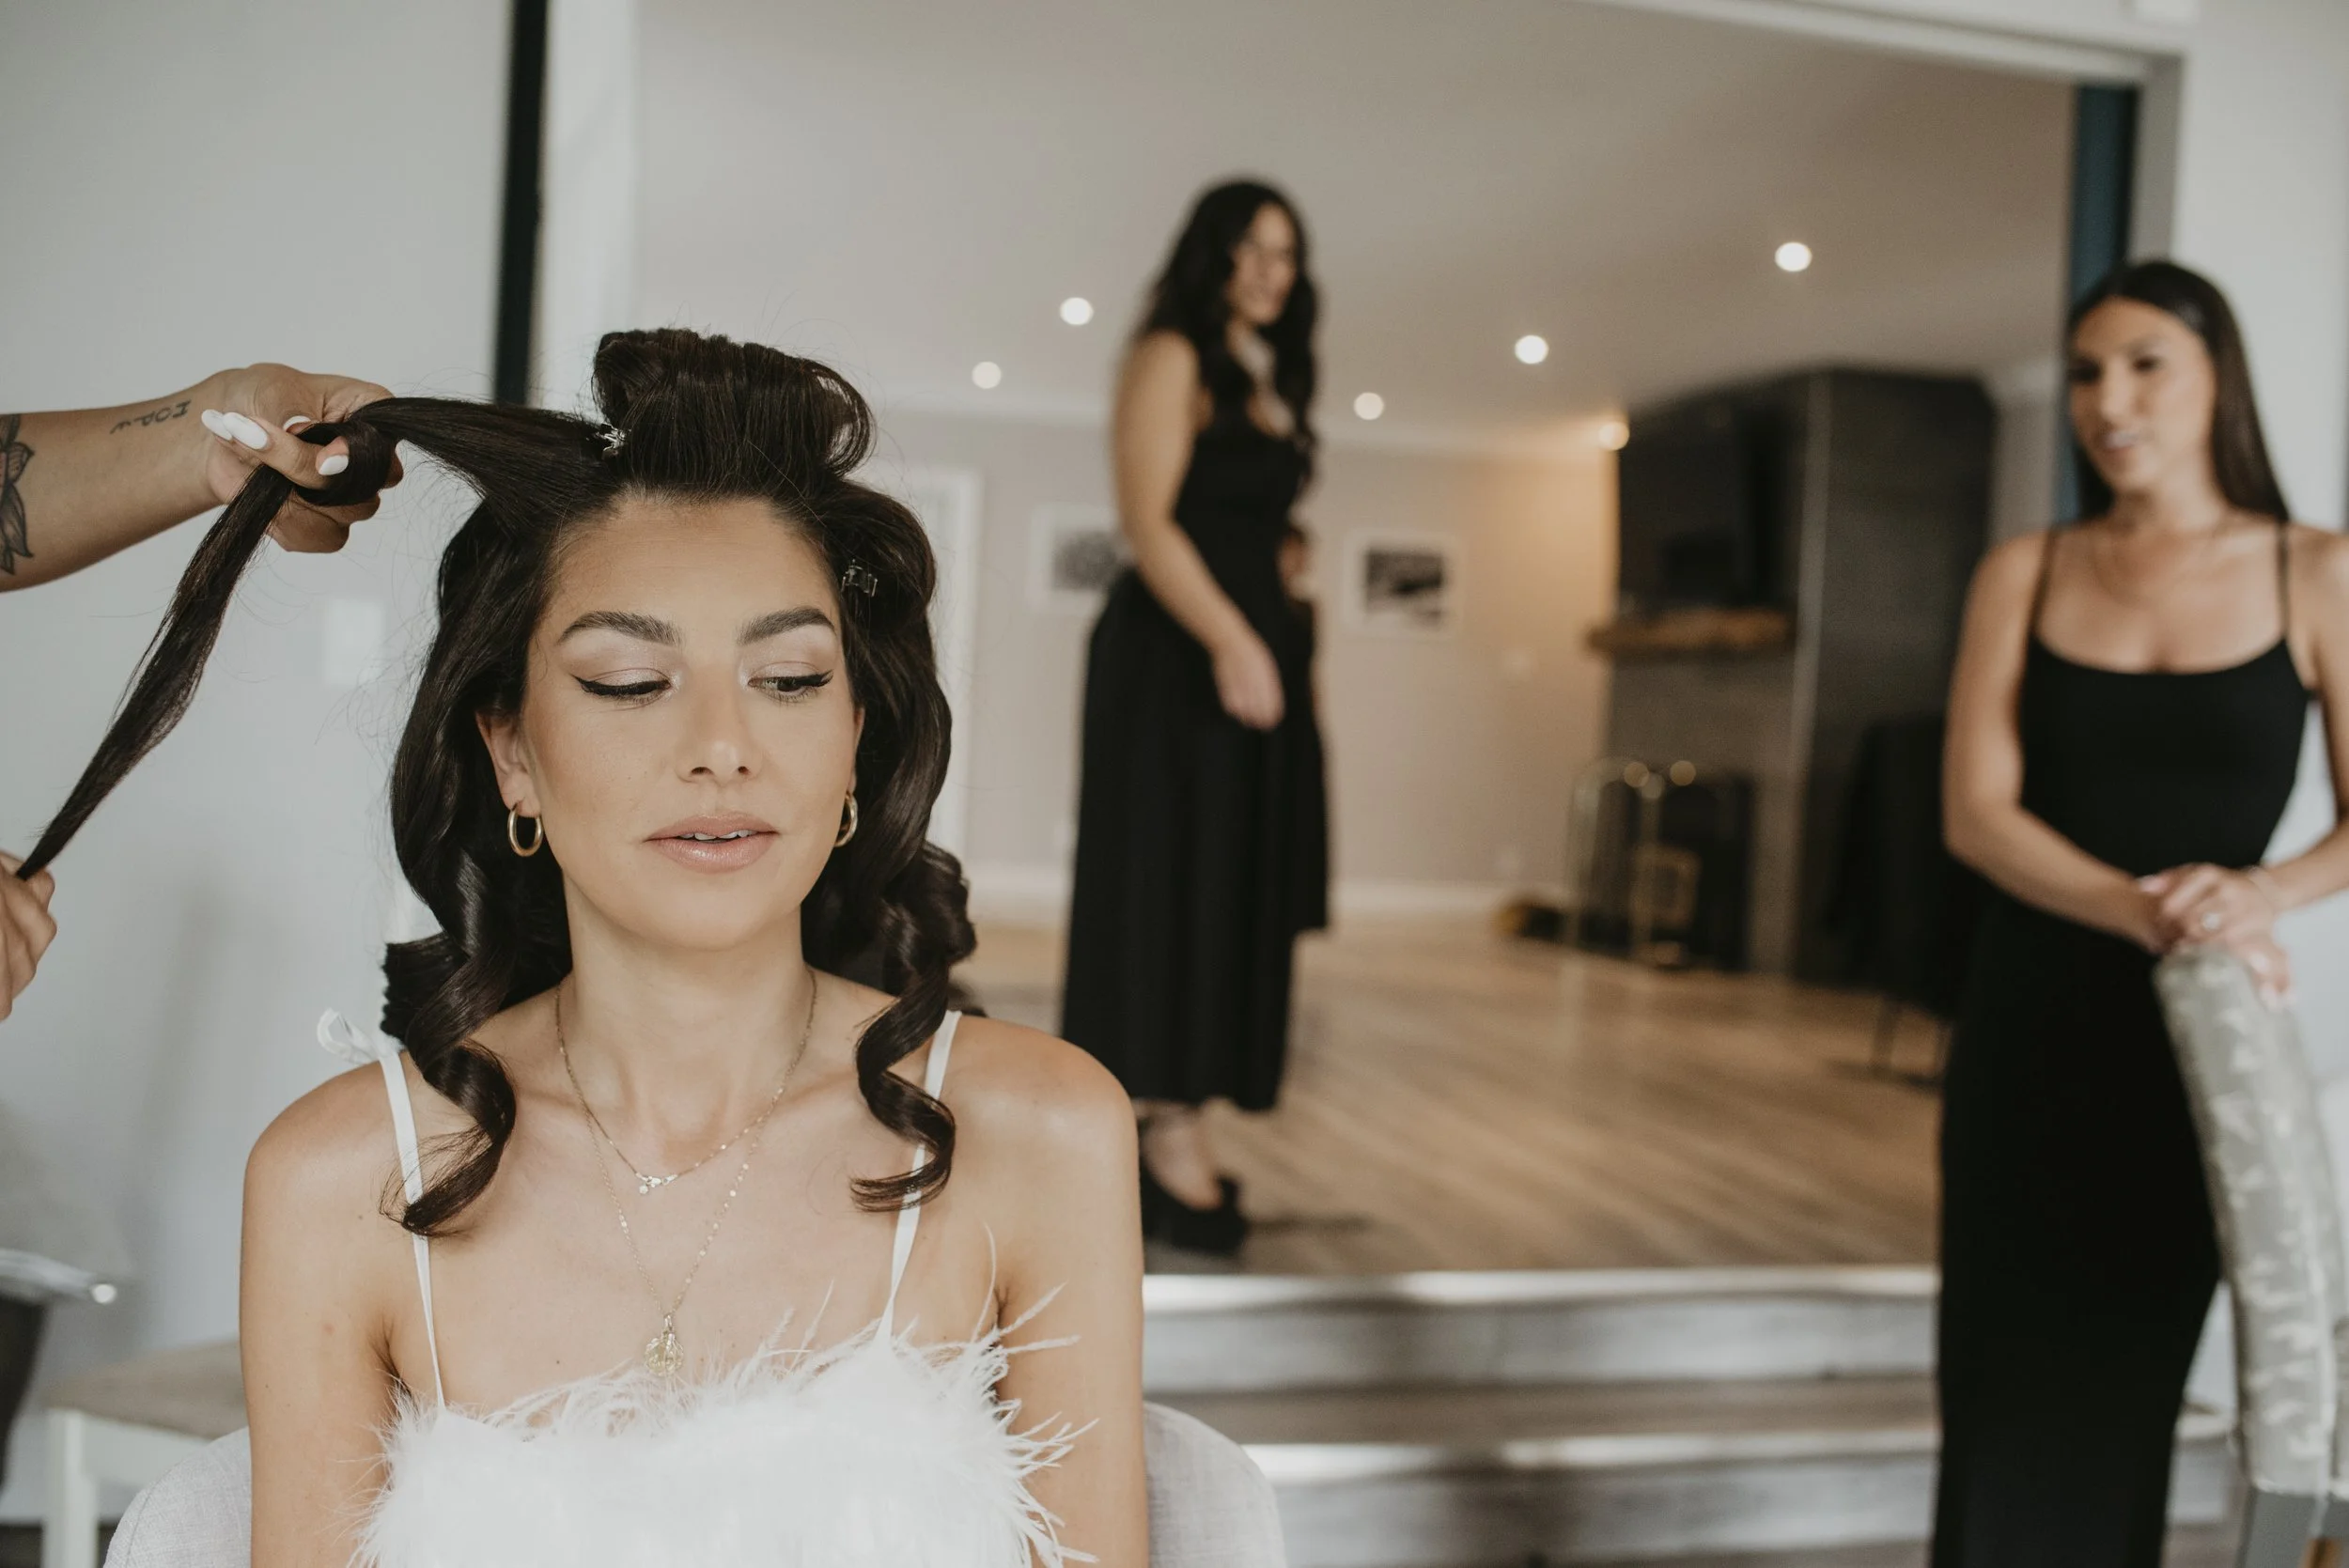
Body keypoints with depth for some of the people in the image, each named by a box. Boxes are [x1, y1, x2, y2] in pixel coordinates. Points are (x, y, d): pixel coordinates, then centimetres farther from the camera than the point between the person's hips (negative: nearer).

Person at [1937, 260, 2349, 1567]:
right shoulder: (2028, 573, 3)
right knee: (2004, 1377, 4)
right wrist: (2144, 911, -21)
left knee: (2123, 1387, 8)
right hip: (2034, 1018, 1)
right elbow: (1977, 811, -6)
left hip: (2192, 1041, -1)